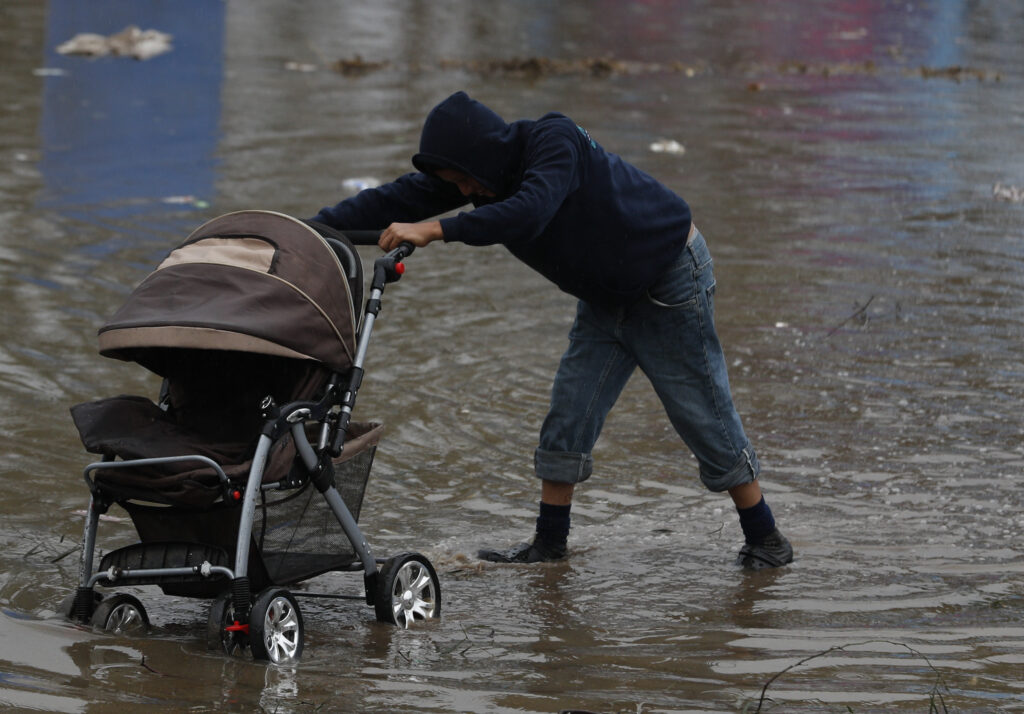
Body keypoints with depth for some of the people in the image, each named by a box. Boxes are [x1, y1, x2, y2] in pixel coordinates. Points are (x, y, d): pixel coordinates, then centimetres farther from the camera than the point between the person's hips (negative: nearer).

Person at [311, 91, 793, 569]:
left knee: (704, 416, -2)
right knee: (568, 413, 2)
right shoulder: (475, 171, -8)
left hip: (671, 284, -7)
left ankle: (764, 538, 9)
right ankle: (549, 542, 10)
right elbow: (391, 201, -10)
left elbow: (529, 211, -47)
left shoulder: (554, 142, -31)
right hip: (605, 296, 7)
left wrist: (434, 231, -50)